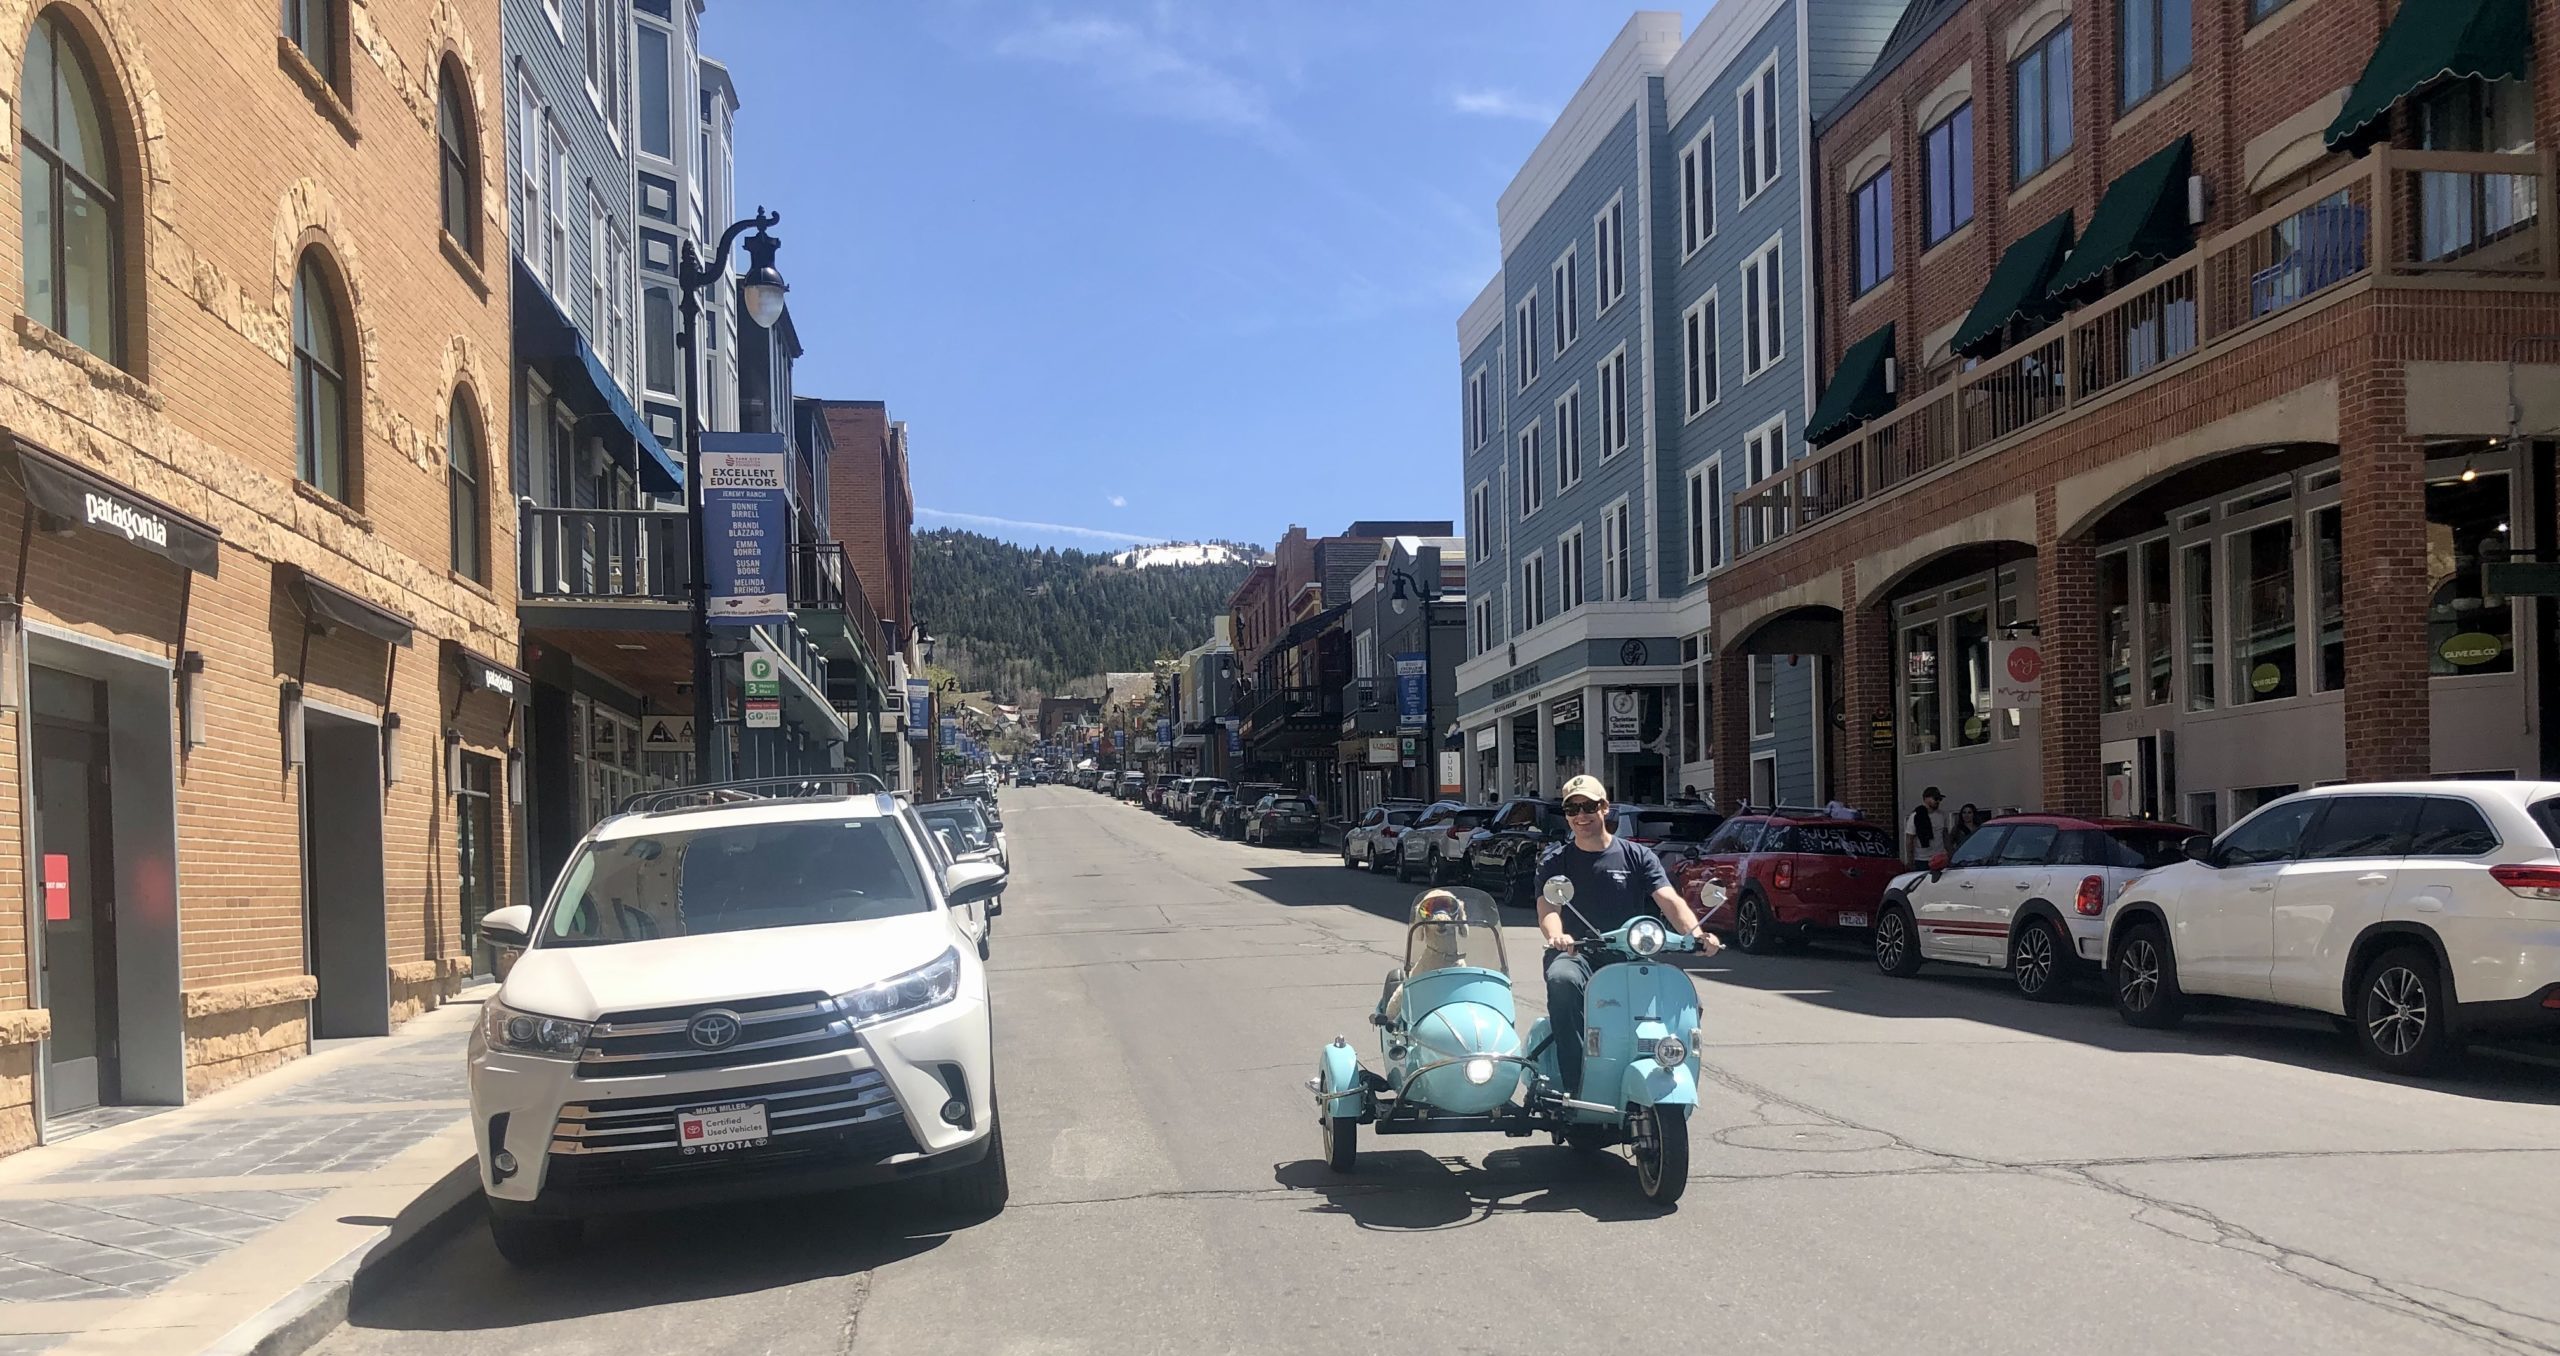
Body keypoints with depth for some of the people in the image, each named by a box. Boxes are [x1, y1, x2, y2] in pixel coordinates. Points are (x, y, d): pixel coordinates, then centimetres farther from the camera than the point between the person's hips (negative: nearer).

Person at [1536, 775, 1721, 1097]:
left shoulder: (1637, 856, 12)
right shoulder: (1554, 861, 11)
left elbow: (1669, 899, -3)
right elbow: (1547, 908, -6)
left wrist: (1695, 932, -25)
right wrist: (1556, 936, -31)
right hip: (1575, 954, -1)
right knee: (1561, 979, -37)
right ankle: (1575, 1087, -36)